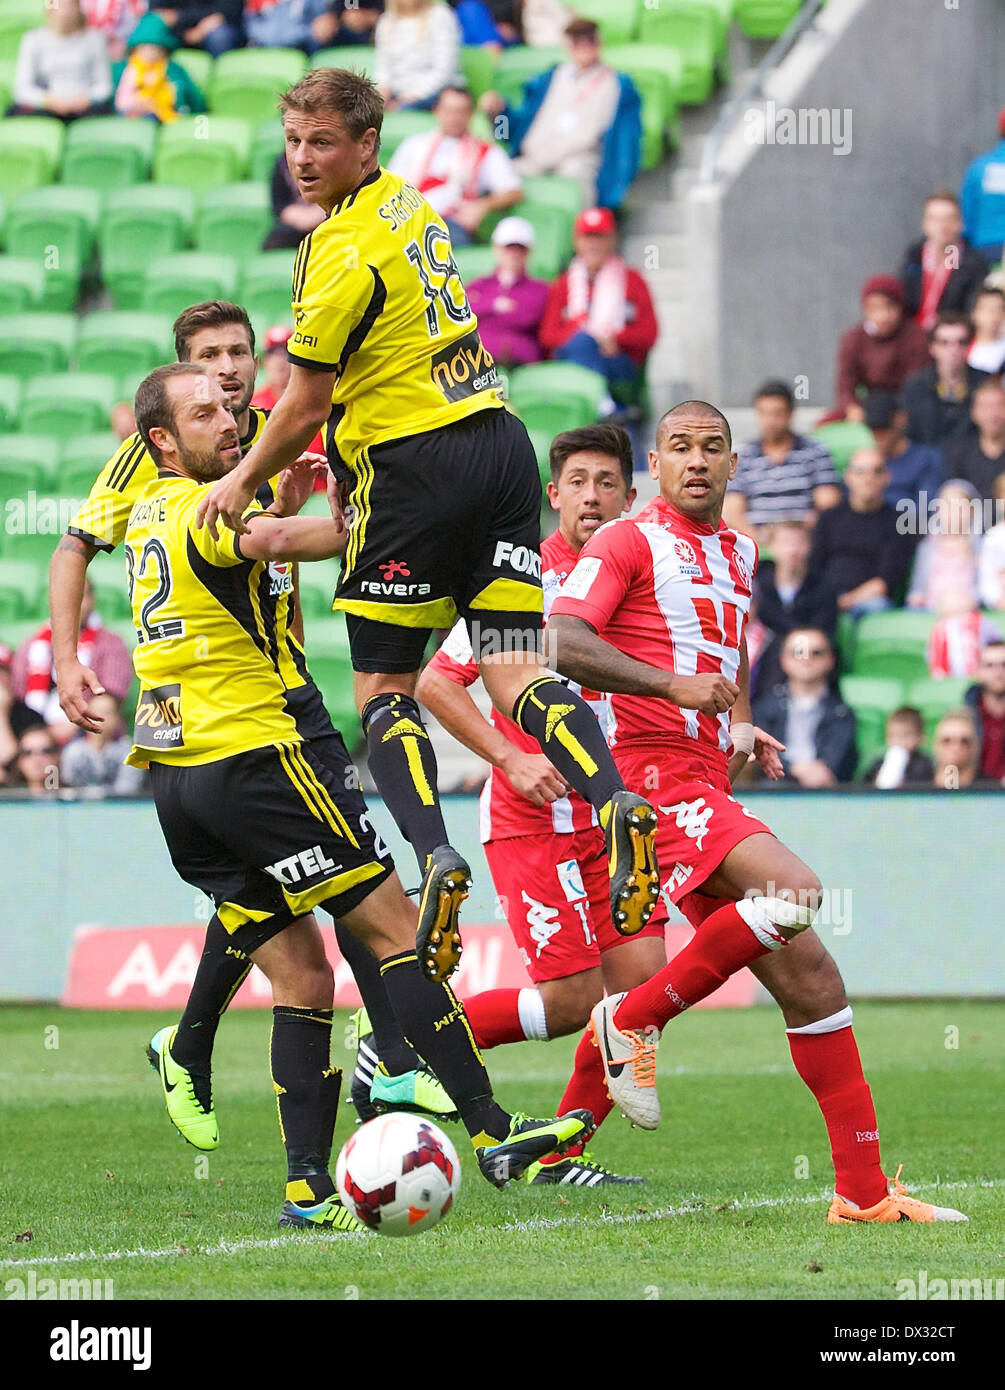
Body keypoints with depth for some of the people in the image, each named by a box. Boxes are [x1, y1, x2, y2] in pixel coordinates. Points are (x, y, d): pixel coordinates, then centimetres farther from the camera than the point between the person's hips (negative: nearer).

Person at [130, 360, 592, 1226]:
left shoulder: (150, 515, 19)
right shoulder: (202, 512, -9)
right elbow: (272, 541, -33)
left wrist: (282, 496, 25)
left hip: (178, 783, 9)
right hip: (247, 757, -9)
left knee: (302, 976, 7)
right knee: (394, 926, -5)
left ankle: (308, 1186, -4)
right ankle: (491, 1130, -9)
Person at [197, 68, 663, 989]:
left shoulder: (345, 256, -15)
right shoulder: (404, 204, 13)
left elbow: (307, 405, -8)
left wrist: (245, 482, 7)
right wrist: (349, 466, 25)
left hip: (418, 467, -8)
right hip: (499, 440, 8)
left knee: (384, 690, 2)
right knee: (515, 675, 0)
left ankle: (435, 857, -18)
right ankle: (617, 802, -25)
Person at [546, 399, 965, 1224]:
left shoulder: (737, 553, 23)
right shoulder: (630, 543, -2)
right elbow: (561, 642, -15)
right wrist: (673, 685, -24)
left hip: (706, 784, 8)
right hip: (652, 773, -8)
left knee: (809, 980, 0)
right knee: (793, 891, -30)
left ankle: (864, 1190, 1)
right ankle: (634, 1018, -14)